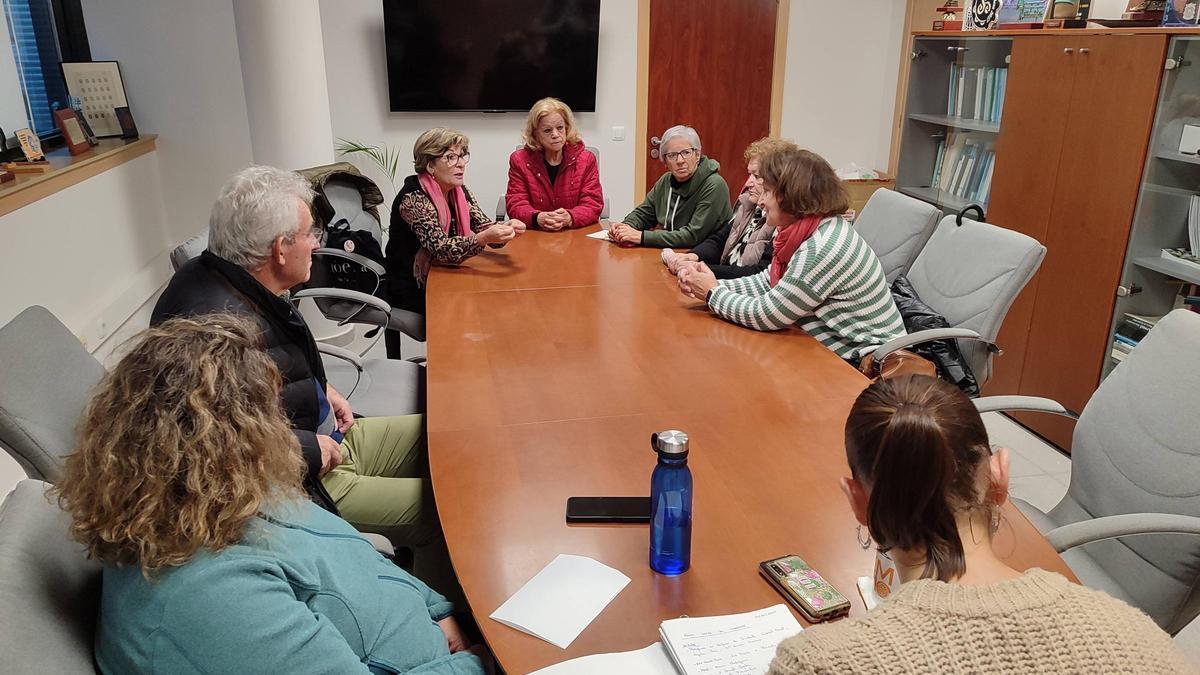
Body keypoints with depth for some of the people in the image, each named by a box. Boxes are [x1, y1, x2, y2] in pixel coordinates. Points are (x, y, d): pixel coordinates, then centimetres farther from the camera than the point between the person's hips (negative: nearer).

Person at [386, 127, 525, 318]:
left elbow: (485, 228, -4)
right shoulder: (413, 198, -19)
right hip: (411, 291, -6)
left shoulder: (459, 191, 2)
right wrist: (483, 238, -43)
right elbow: (440, 249, -28)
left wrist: (506, 228, -27)